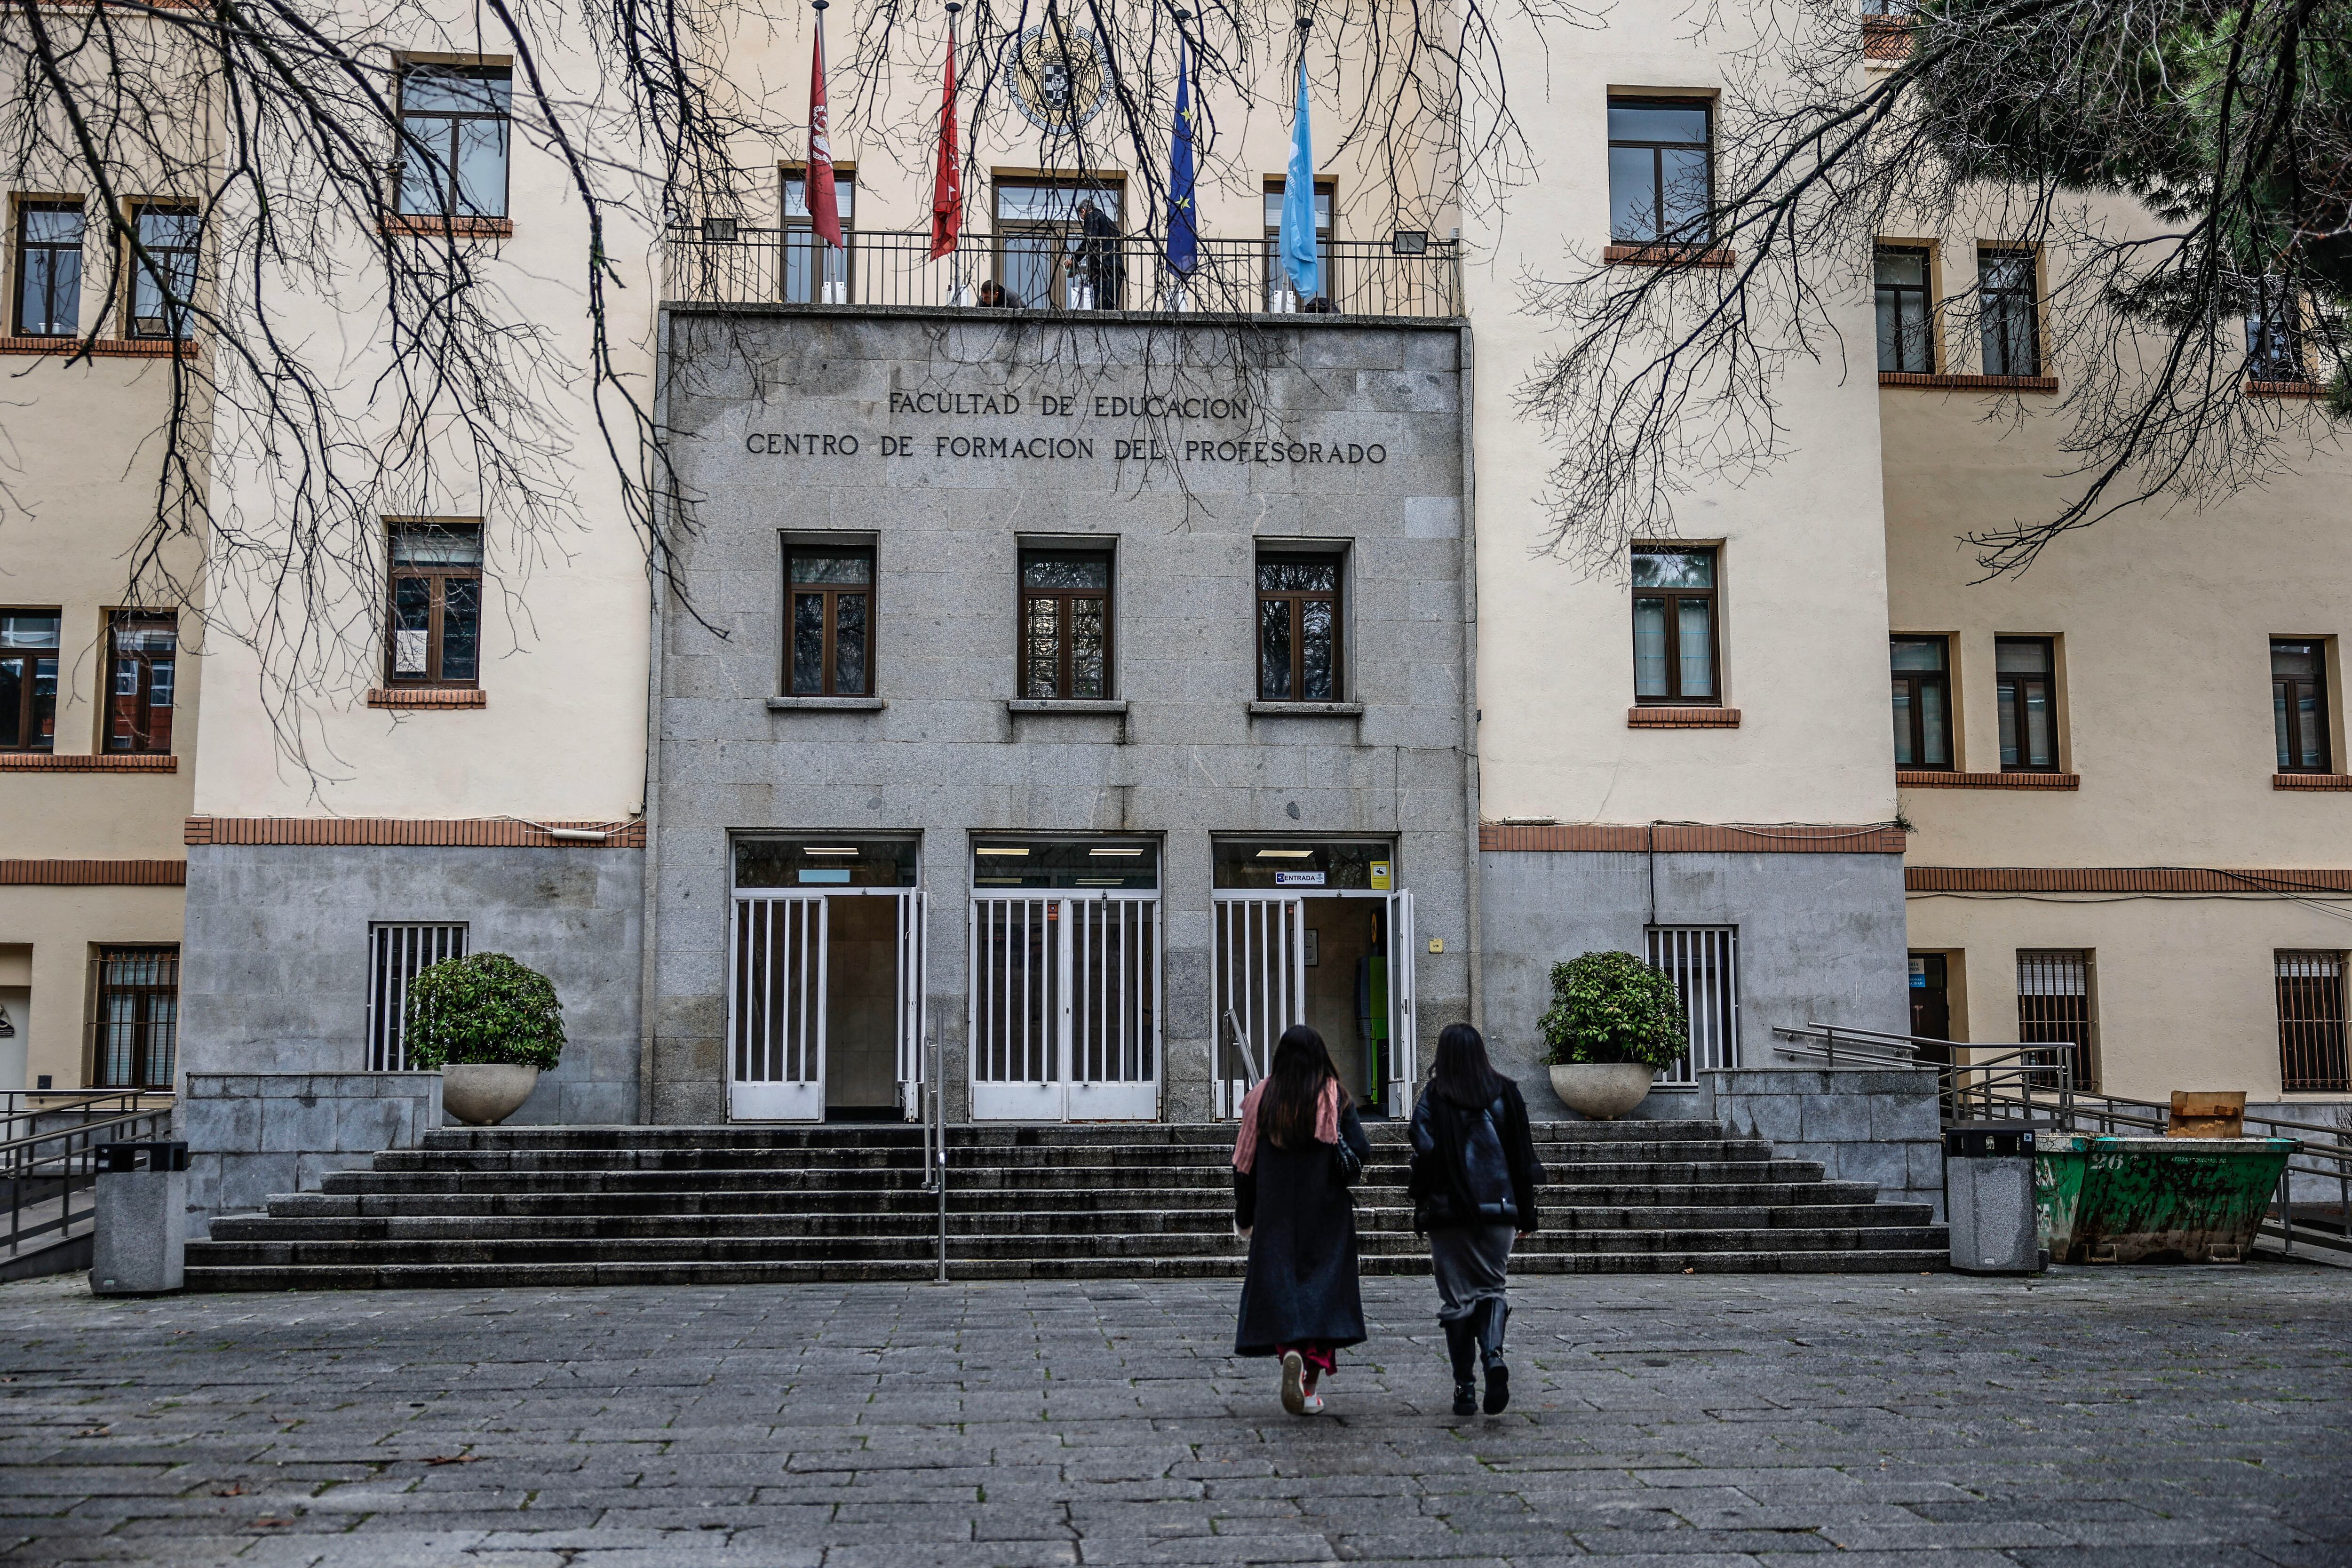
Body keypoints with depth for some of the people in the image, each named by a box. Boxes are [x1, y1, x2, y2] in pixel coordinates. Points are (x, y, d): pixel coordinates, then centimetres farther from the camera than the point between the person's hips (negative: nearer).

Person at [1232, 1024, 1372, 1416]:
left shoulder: (1263, 1099, -2)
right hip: (1326, 1212, 0)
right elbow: (1361, 1151, -11)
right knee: (1323, 1290, 5)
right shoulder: (1335, 1098, -4)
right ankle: (1310, 1386, -2)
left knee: (1280, 1285, 8)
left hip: (1276, 1214, 1)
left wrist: (1244, 1215, 11)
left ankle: (1291, 1351, -18)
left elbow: (1245, 1161, 1)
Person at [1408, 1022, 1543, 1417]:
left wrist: (1421, 1209, -1)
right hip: (1499, 1208, 2)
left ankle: (1465, 1386, 5)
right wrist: (1526, 1213, 11)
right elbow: (1523, 1154, 6)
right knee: (1493, 1287, 12)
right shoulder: (1506, 1094, 4)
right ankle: (1493, 1354, -16)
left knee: (1456, 1295, 6)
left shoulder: (1432, 1099, -3)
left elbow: (1425, 1156, -11)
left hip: (1449, 1211, -2)